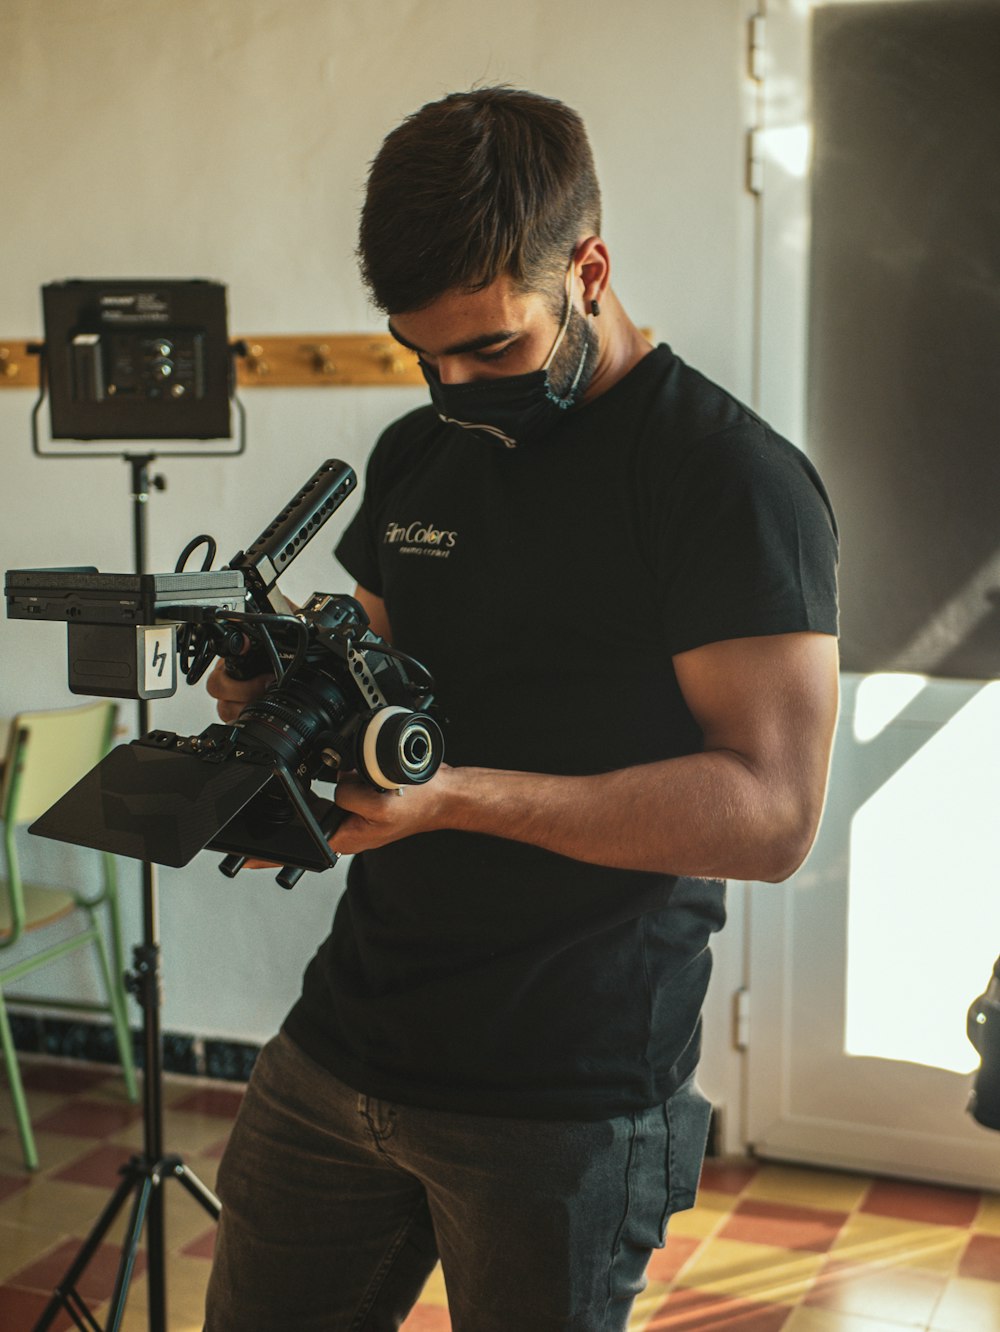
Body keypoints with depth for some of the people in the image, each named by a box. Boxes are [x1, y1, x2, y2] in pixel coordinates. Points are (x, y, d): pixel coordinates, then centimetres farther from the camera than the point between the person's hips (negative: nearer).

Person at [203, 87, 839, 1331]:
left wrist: (458, 794, -27)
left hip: (565, 1105, -6)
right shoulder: (415, 454, 10)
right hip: (340, 1044, 7)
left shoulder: (734, 479, -12)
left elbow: (771, 813, -19)